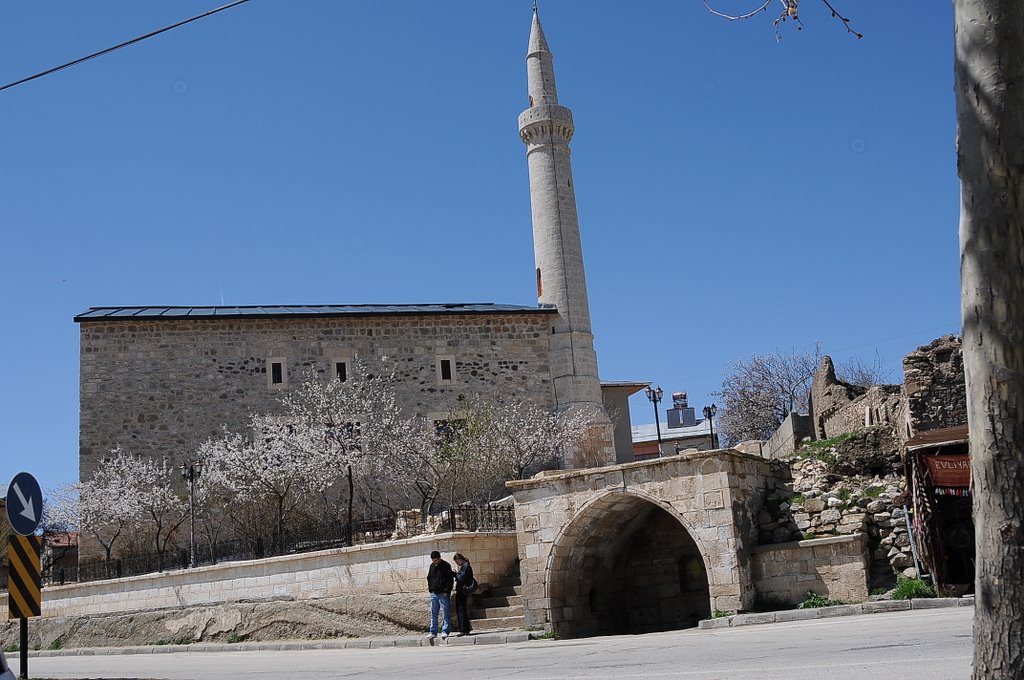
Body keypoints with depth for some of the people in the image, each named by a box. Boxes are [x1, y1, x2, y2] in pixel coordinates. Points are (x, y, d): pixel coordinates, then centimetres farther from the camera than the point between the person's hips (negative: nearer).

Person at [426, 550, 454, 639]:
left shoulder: (446, 566, -6)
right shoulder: (432, 566, 12)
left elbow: (450, 580, -7)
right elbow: (429, 578, 23)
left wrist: (447, 591, -14)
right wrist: (430, 587, 10)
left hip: (443, 594, -6)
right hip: (434, 593, 6)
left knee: (445, 614, -2)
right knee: (433, 614, 7)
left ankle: (445, 631, 1)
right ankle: (433, 632, 11)